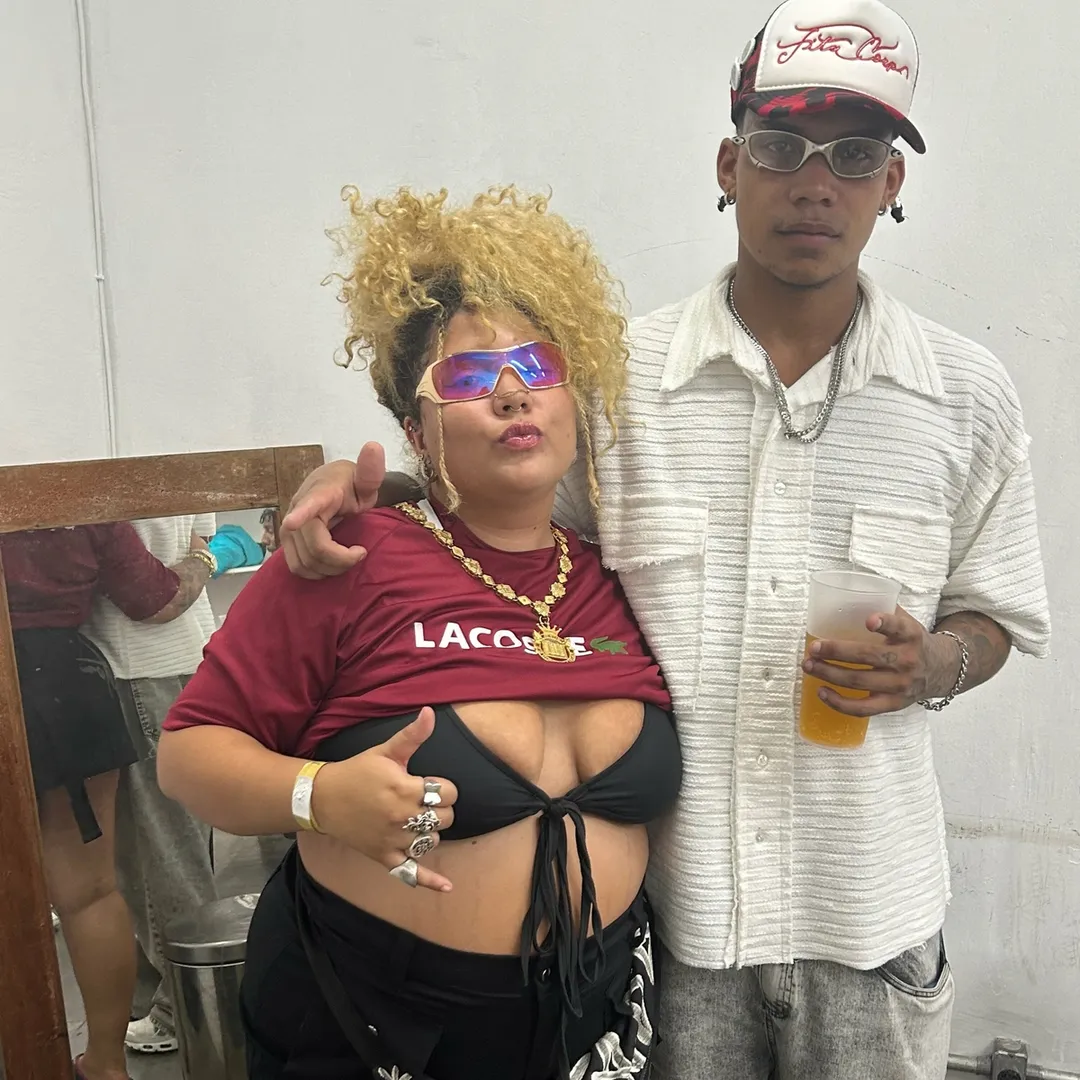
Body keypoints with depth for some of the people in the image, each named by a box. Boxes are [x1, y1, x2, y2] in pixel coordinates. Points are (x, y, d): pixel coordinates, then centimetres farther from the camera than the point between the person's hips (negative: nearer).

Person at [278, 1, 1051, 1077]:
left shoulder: (967, 394, -2)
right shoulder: (618, 375, -6)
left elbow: (994, 614, 8)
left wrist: (927, 666, -14)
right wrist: (347, 488, -14)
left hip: (866, 909, 2)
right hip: (665, 899, -1)